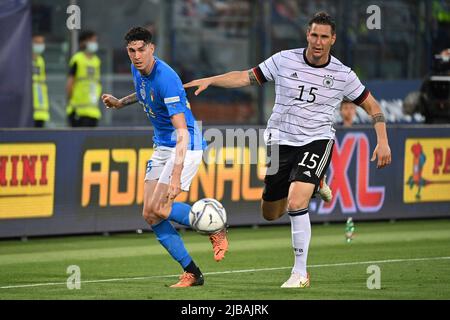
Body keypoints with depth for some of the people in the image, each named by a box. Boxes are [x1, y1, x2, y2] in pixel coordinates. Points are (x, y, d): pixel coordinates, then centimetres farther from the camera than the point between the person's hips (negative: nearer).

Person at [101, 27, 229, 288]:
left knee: (158, 208, -19)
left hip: (186, 146, -9)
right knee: (150, 215, -1)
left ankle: (216, 231, 2)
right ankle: (192, 273, 5)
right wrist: (121, 103, 14)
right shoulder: (138, 70, 1)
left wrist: (176, 176, -38)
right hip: (162, 147, 9)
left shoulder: (165, 79, -26)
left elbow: (182, 132, -31)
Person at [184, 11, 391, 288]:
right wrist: (210, 80, -7)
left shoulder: (343, 75, -3)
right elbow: (246, 77, 5)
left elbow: (372, 105, 9)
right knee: (270, 214, 11)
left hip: (316, 142, -3)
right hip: (280, 141, 3)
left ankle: (301, 273, -14)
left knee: (296, 203, -26)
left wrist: (382, 141, -2)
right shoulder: (284, 60, -3)